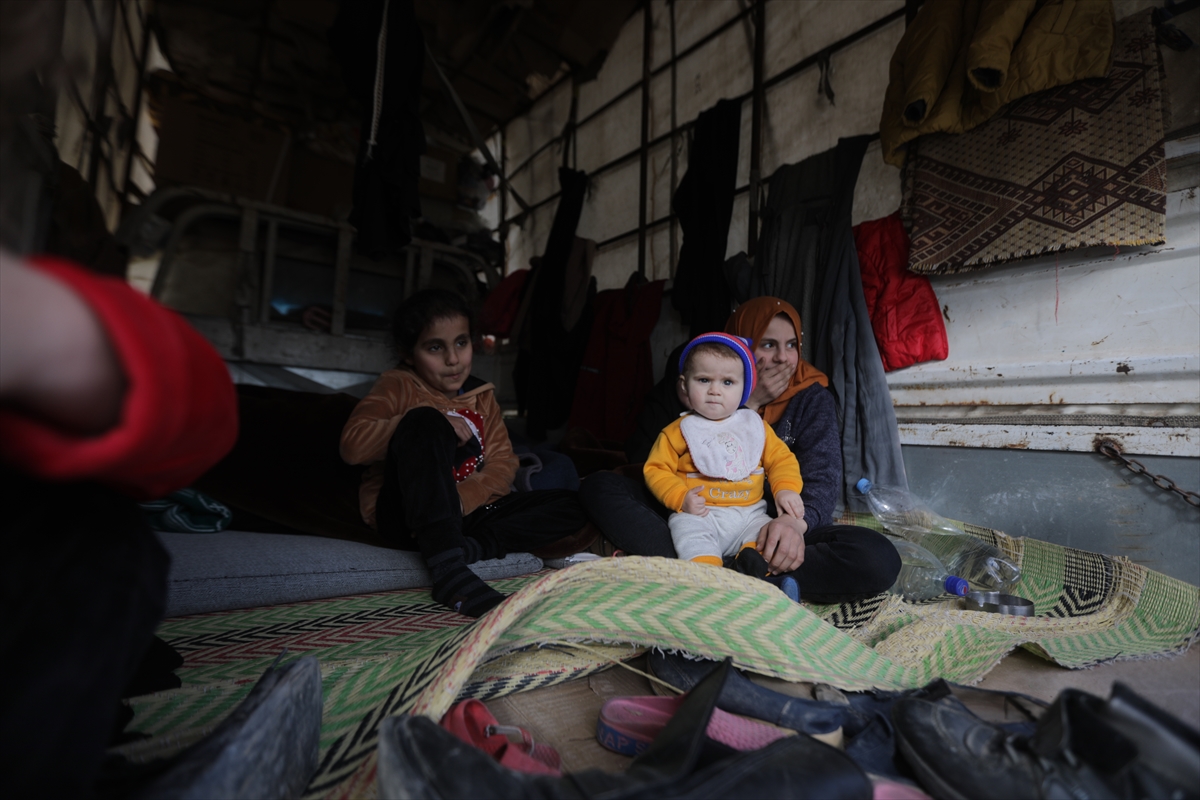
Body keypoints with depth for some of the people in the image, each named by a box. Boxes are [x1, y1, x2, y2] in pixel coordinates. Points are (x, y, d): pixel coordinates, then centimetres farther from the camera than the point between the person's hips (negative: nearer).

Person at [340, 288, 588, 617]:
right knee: (426, 421, -31)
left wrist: (463, 499, -18)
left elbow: (503, 464, 0)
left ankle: (469, 547, -27)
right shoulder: (398, 387, 0)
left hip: (467, 512, 5)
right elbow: (353, 444, -17)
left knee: (568, 507, -8)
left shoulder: (483, 396, 12)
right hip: (406, 516, -4)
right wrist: (427, 425, -21)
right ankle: (449, 570, -41)